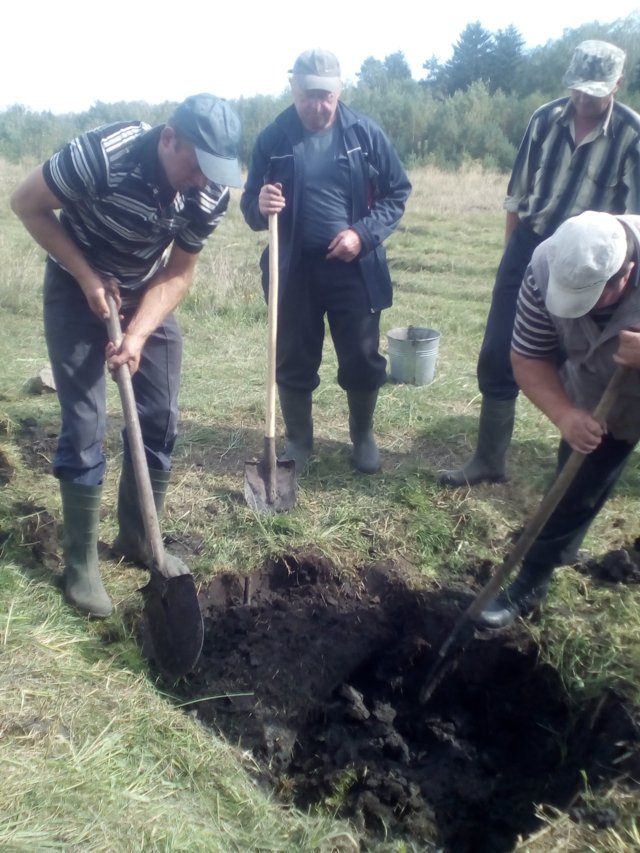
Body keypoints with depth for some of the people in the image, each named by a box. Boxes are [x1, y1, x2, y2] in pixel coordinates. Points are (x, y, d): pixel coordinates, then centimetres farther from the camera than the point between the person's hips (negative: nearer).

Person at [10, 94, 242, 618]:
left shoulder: (212, 192, -18)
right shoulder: (102, 154, -31)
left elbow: (178, 275, -11)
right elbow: (28, 204, -16)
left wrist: (138, 335, -25)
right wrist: (89, 278, -21)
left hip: (148, 291, 4)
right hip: (78, 287, -4)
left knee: (161, 419, 2)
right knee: (85, 427, -7)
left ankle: (138, 539, 22)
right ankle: (81, 563, 9)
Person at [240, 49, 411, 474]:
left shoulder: (365, 133, -2)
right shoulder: (273, 138, 0)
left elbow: (398, 191, 2)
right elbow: (249, 204, 5)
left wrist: (365, 234, -14)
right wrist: (260, 205, -20)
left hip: (354, 268, 0)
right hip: (294, 268, 1)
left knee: (363, 359, 6)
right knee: (293, 362, 8)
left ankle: (363, 436, 30)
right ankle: (298, 441, 28)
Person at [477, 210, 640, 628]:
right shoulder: (546, 268, -28)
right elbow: (528, 358, -19)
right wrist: (565, 414, -33)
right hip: (596, 403, 2)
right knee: (571, 494, 7)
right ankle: (531, 584, 23)